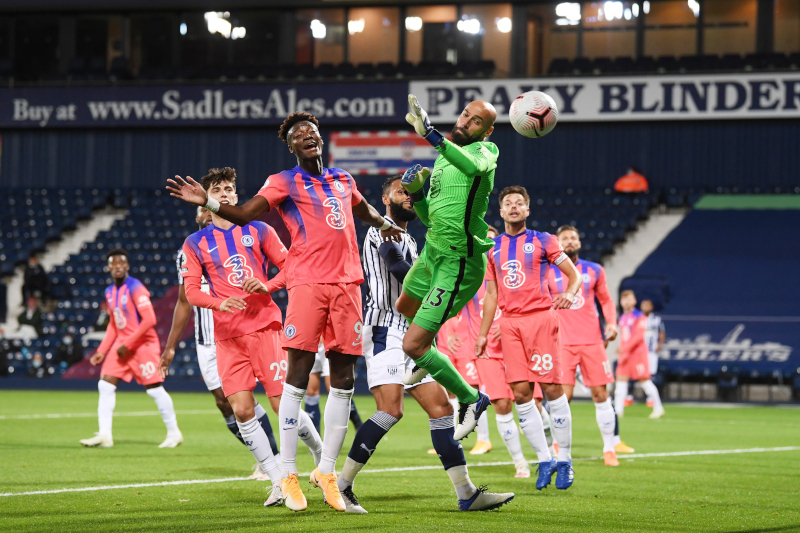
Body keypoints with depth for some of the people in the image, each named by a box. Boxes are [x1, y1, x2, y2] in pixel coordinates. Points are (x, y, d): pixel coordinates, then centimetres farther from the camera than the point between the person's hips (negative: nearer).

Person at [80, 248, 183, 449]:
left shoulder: (135, 288, -15)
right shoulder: (110, 292, 11)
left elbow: (149, 320, -21)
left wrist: (128, 344, -19)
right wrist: (102, 351, 13)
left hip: (143, 344, -8)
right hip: (122, 344, 8)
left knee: (154, 389, -5)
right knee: (105, 385, -3)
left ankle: (174, 433, 9)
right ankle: (104, 434, -4)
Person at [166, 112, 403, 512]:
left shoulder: (343, 180, 21)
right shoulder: (284, 183, 5)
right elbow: (244, 213, -9)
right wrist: (207, 202, -22)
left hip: (347, 282, 5)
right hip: (308, 281, -5)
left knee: (343, 378, 3)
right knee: (298, 372, -11)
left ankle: (327, 471, 12)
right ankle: (287, 476, -8)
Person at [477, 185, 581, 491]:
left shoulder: (542, 241, 4)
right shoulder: (493, 249, 15)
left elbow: (574, 274, 4)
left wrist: (570, 293, -18)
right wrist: (483, 334, 14)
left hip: (541, 317, -4)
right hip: (509, 323, 4)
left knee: (552, 388, -8)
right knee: (521, 393, -3)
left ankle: (564, 460, 1)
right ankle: (544, 460, 5)